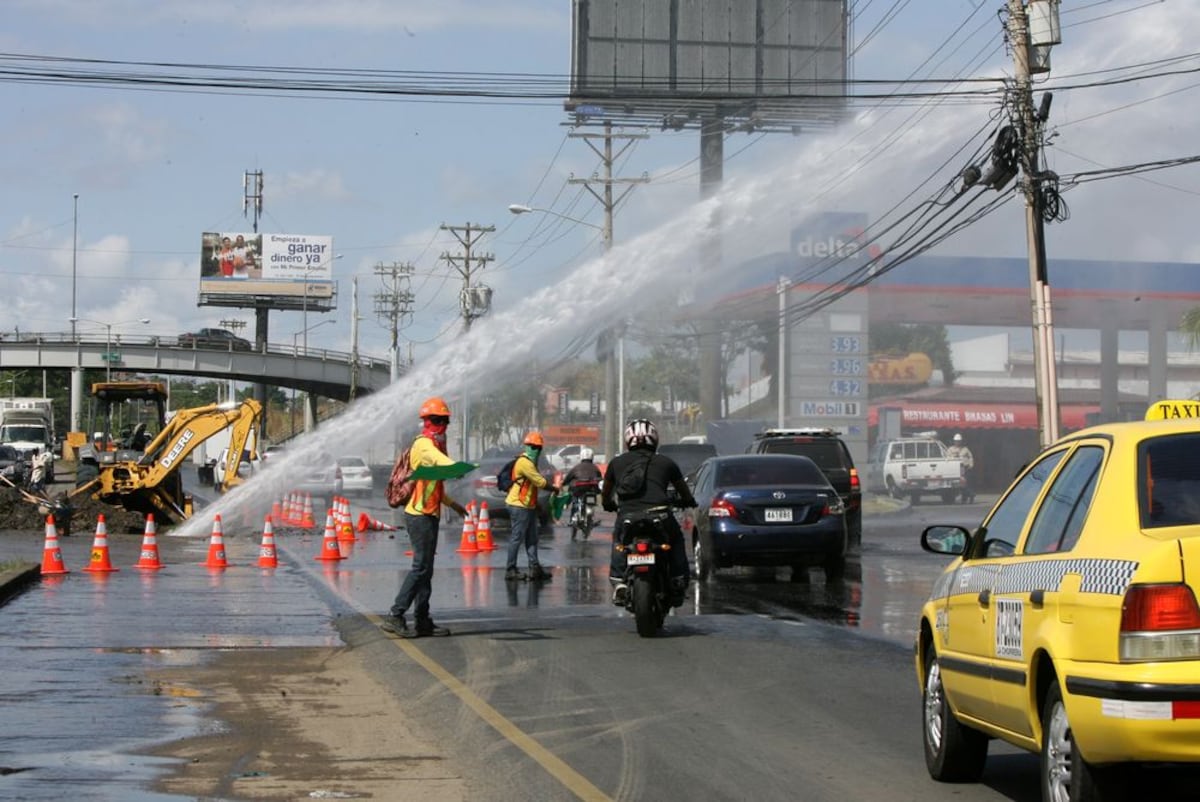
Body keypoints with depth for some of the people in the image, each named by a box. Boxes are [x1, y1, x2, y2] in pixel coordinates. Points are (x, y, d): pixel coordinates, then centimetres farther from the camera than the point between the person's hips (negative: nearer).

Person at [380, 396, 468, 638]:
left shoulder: (433, 444, 21)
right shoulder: (424, 444, -12)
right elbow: (441, 460, -38)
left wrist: (452, 503, 40)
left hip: (429, 514, 10)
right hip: (420, 515, -10)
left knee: (425, 568, 11)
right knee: (421, 567, -13)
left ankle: (423, 622, 14)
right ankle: (394, 617, -15)